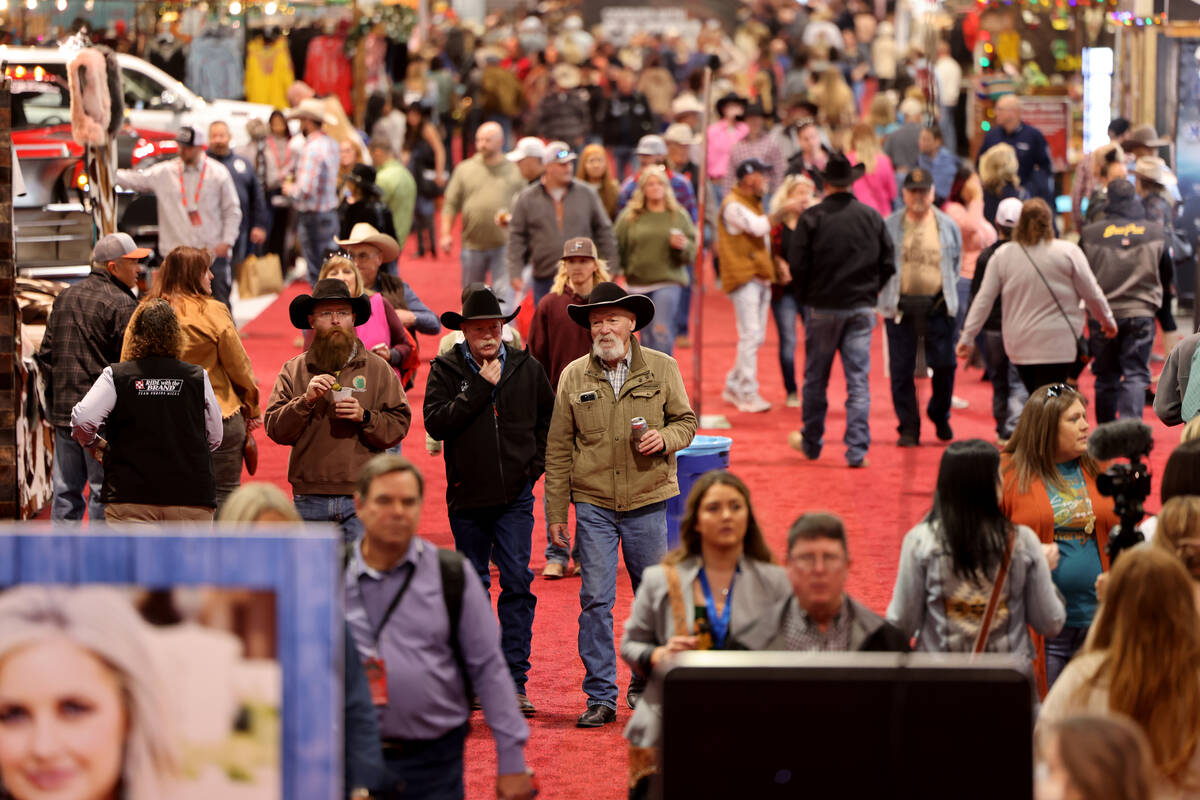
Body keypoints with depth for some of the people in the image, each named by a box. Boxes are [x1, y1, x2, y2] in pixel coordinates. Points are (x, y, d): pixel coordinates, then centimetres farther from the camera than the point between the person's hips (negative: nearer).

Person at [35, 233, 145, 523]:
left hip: (64, 412, 7)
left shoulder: (64, 298, 12)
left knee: (65, 491, 12)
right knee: (104, 492, -1)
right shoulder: (121, 304, -12)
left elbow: (46, 354, 14)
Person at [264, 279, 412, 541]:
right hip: (309, 498, 1)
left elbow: (399, 426, 2)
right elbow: (275, 430, 0)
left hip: (361, 500, -1)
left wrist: (364, 417, -15)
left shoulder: (377, 369, 7)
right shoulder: (293, 371, 9)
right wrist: (306, 400, -14)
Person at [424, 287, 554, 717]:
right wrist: (482, 387, -17)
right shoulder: (446, 370, -2)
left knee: (517, 581, -8)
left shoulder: (526, 368, 4)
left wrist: (537, 462, 9)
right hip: (467, 495, 0)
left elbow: (550, 418, 19)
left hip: (514, 496, 0)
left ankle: (515, 679, -7)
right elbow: (436, 423, -16)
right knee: (472, 585, 9)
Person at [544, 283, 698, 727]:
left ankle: (647, 684, 26)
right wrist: (555, 513, 1)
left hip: (647, 502, 1)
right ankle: (600, 697, 2)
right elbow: (558, 450, 4)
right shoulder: (573, 377, 0)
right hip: (593, 505, -1)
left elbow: (686, 421, 10)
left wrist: (665, 438, -14)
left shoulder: (662, 369, 0)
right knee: (595, 601, -4)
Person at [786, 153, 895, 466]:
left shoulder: (812, 218, -10)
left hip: (822, 308, -2)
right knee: (859, 381, 2)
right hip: (862, 310, 2)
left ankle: (811, 443, 25)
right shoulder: (873, 217, 0)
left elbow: (797, 265, -10)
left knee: (815, 379, 13)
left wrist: (805, 298, 6)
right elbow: (888, 264, 3)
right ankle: (857, 449, -3)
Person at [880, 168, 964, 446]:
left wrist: (948, 289, 8)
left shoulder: (948, 227, 7)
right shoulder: (889, 226, 3)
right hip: (900, 307, -1)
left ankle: (940, 417, 24)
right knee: (902, 370, 0)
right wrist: (888, 289, 1)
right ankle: (908, 428, 8)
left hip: (938, 306, 1)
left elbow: (956, 262, 16)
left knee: (944, 366, 1)